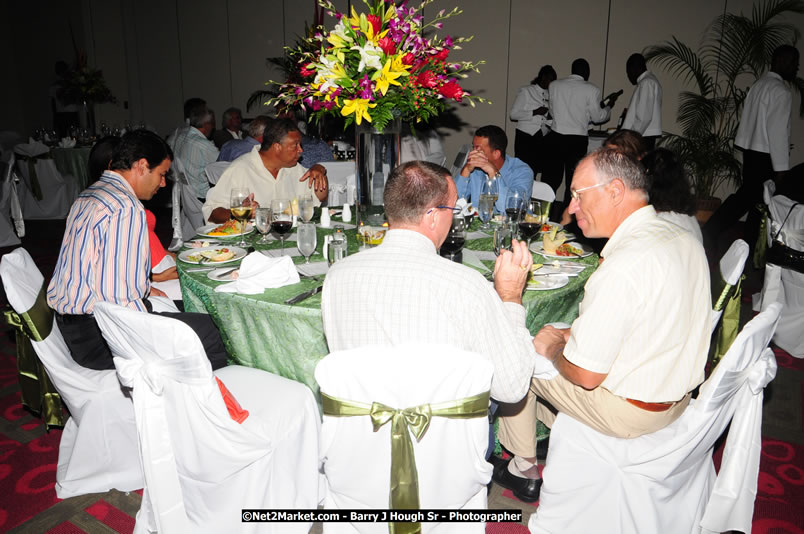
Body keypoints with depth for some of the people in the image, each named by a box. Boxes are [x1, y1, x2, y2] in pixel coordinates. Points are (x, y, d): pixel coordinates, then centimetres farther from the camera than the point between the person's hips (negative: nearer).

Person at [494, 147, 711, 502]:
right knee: (558, 333, 23)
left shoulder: (624, 266, -30)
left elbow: (585, 375, -24)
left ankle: (522, 468, 26)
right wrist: (569, 334, 8)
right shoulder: (685, 239, -1)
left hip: (630, 411, -9)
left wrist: (553, 348, -4)